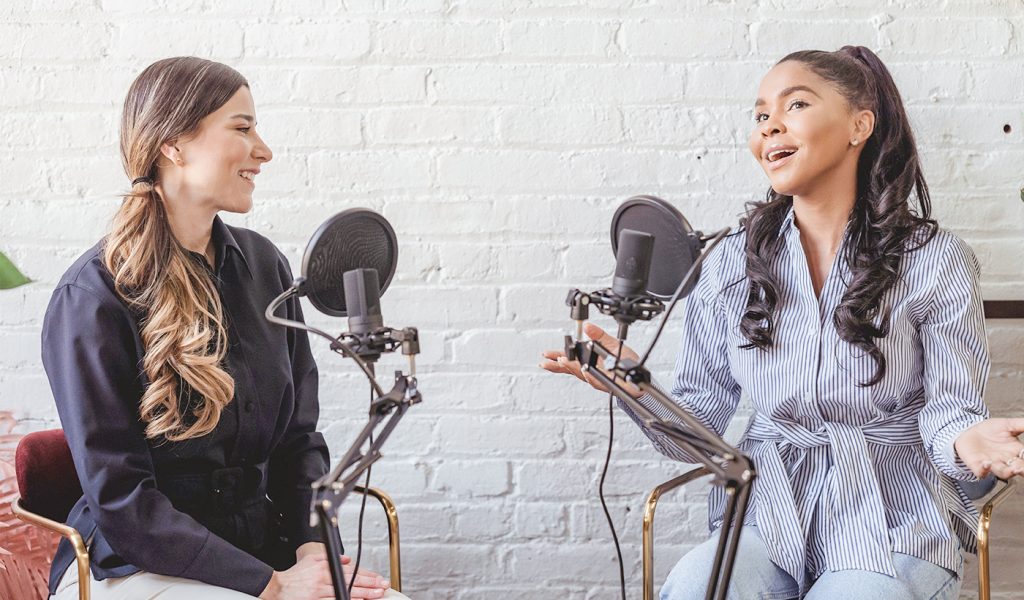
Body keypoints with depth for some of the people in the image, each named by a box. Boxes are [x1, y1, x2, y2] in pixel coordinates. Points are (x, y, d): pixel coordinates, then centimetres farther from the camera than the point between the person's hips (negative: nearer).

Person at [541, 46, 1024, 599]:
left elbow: (949, 407, -1)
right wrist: (636, 388, -16)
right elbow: (697, 433, 5)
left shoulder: (935, 261, -1)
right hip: (769, 517, 1)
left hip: (891, 529, -1)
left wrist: (965, 439, -25)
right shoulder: (732, 265, 5)